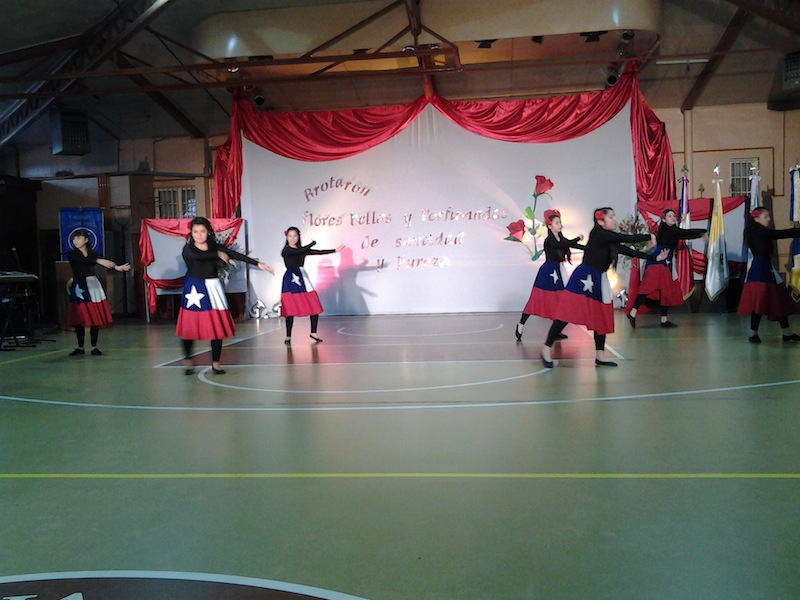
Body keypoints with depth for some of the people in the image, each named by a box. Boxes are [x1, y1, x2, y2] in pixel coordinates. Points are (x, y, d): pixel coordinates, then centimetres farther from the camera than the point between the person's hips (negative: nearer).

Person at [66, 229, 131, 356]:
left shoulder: (93, 254, 9)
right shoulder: (72, 255, -1)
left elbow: (106, 262, -6)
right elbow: (83, 260, -22)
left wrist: (117, 267, -24)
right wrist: (98, 261, -34)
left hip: (93, 286, 2)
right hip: (79, 288, -2)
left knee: (96, 318, 0)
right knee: (79, 319, -1)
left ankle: (94, 347, 8)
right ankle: (80, 347, 13)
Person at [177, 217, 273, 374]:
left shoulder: (214, 246, 5)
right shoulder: (188, 249, -5)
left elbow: (235, 255, -3)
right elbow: (198, 256, -27)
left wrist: (258, 264, -10)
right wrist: (219, 255, -15)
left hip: (213, 289, 3)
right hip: (195, 290, -3)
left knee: (217, 326, 0)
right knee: (191, 326, -1)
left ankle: (216, 363, 10)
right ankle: (187, 360, 19)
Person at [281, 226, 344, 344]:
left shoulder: (302, 250, 13)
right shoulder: (286, 250, -5)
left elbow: (318, 252, 10)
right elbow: (300, 251, -19)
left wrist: (335, 250, 6)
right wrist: (312, 244, -2)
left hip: (303, 279, 6)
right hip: (290, 280, -6)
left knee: (315, 307, -2)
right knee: (290, 309, -5)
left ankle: (313, 333, 10)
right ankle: (288, 336, 7)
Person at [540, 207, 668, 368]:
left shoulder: (610, 241, 8)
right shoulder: (598, 234, -16)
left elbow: (628, 250, 11)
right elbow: (628, 238, -18)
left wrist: (655, 258, 12)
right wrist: (649, 237, -4)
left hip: (598, 280, 9)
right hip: (583, 278, -9)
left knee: (601, 318, 10)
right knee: (566, 314, -8)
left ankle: (600, 357, 18)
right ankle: (546, 349, 0)